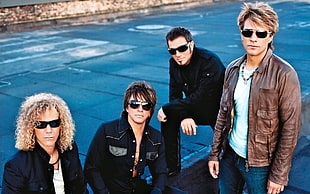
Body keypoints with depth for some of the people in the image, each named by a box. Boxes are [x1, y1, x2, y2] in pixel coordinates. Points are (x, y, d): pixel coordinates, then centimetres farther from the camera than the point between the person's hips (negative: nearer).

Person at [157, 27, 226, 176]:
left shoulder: (210, 61, -26)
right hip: (199, 109, 6)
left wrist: (166, 109, -27)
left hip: (219, 110, -6)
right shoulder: (174, 63, -4)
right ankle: (171, 167, 1)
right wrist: (184, 116, -26)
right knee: (169, 115, -11)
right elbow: (174, 95, -5)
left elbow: (201, 98, -31)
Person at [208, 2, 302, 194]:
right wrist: (214, 153, 8)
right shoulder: (233, 69, 2)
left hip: (260, 163, -5)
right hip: (229, 155, 5)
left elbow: (290, 129, -14)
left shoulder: (284, 75, -16)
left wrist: (279, 175, -13)